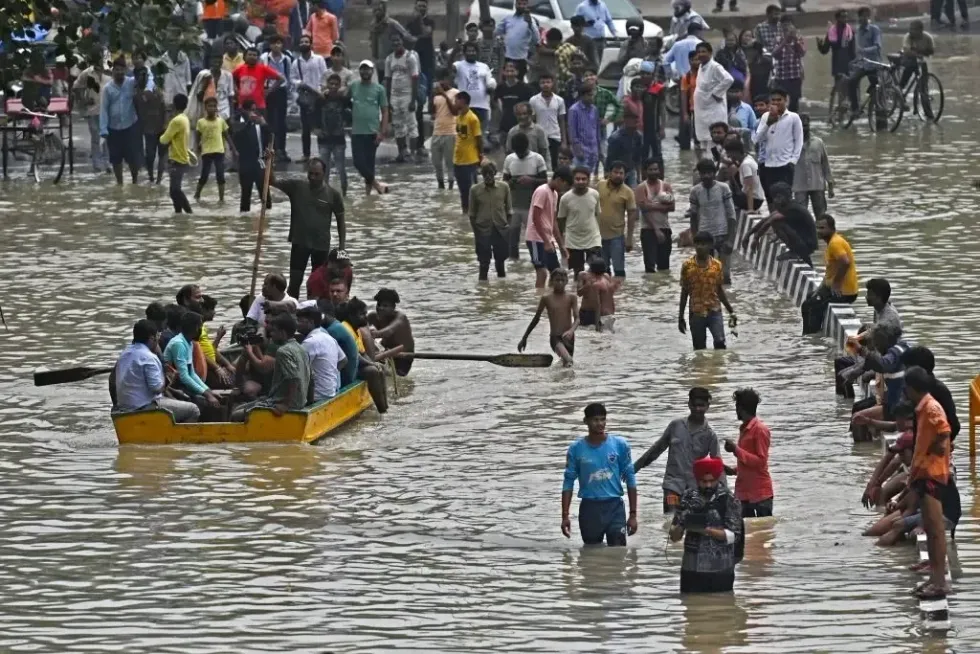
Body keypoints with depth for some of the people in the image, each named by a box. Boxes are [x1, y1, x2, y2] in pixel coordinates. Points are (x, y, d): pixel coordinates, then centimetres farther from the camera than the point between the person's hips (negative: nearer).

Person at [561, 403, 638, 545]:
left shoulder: (619, 445, 0)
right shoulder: (576, 449, 1)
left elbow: (630, 479, 4)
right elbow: (569, 482, 4)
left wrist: (633, 514, 1)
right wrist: (565, 516, -2)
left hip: (614, 507, -1)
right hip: (589, 508, 1)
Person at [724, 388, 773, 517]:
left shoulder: (760, 429, -12)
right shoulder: (744, 429, 14)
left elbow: (760, 462, -17)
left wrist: (736, 450, -19)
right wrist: (735, 470, 12)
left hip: (760, 493, -9)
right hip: (744, 492, 9)